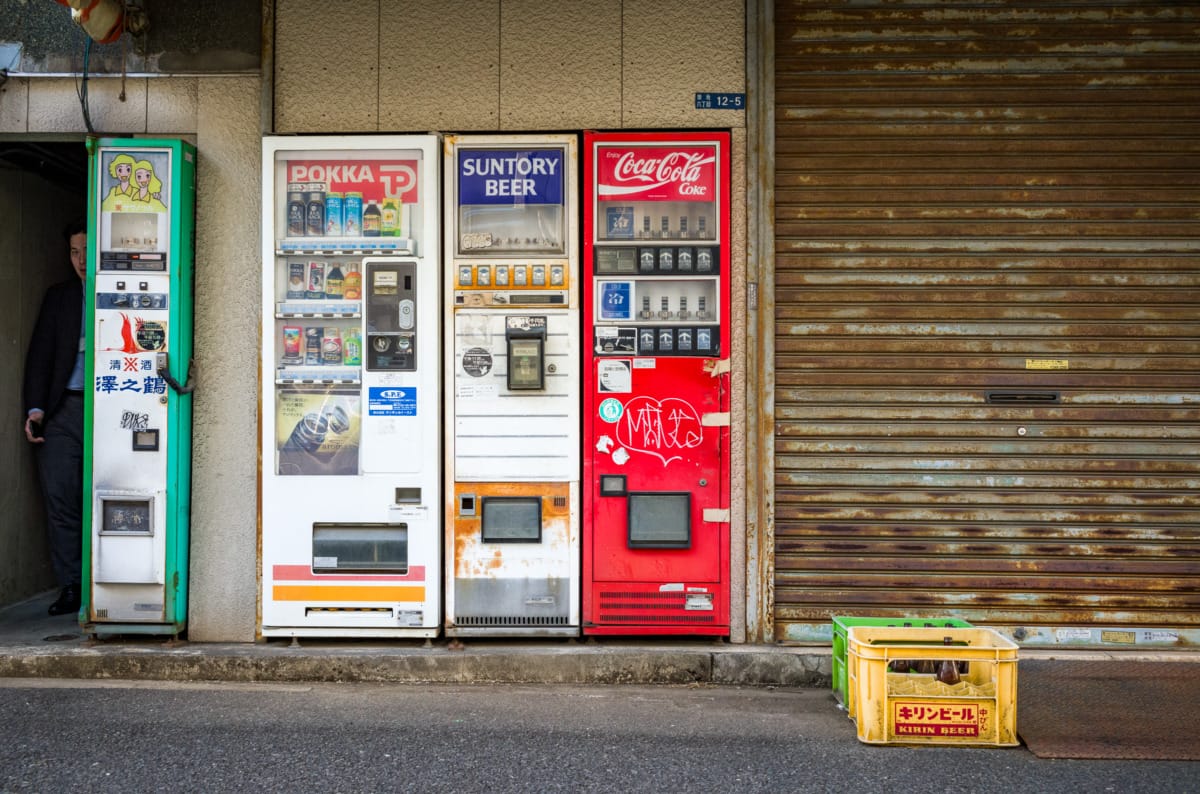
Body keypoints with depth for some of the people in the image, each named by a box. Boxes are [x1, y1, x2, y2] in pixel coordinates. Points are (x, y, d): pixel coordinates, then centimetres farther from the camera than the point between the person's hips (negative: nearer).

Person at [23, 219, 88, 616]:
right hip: (64, 410, 3)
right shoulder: (58, 296, 17)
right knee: (60, 498, -3)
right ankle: (71, 587, 4)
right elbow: (40, 354, 13)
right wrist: (35, 408, 2)